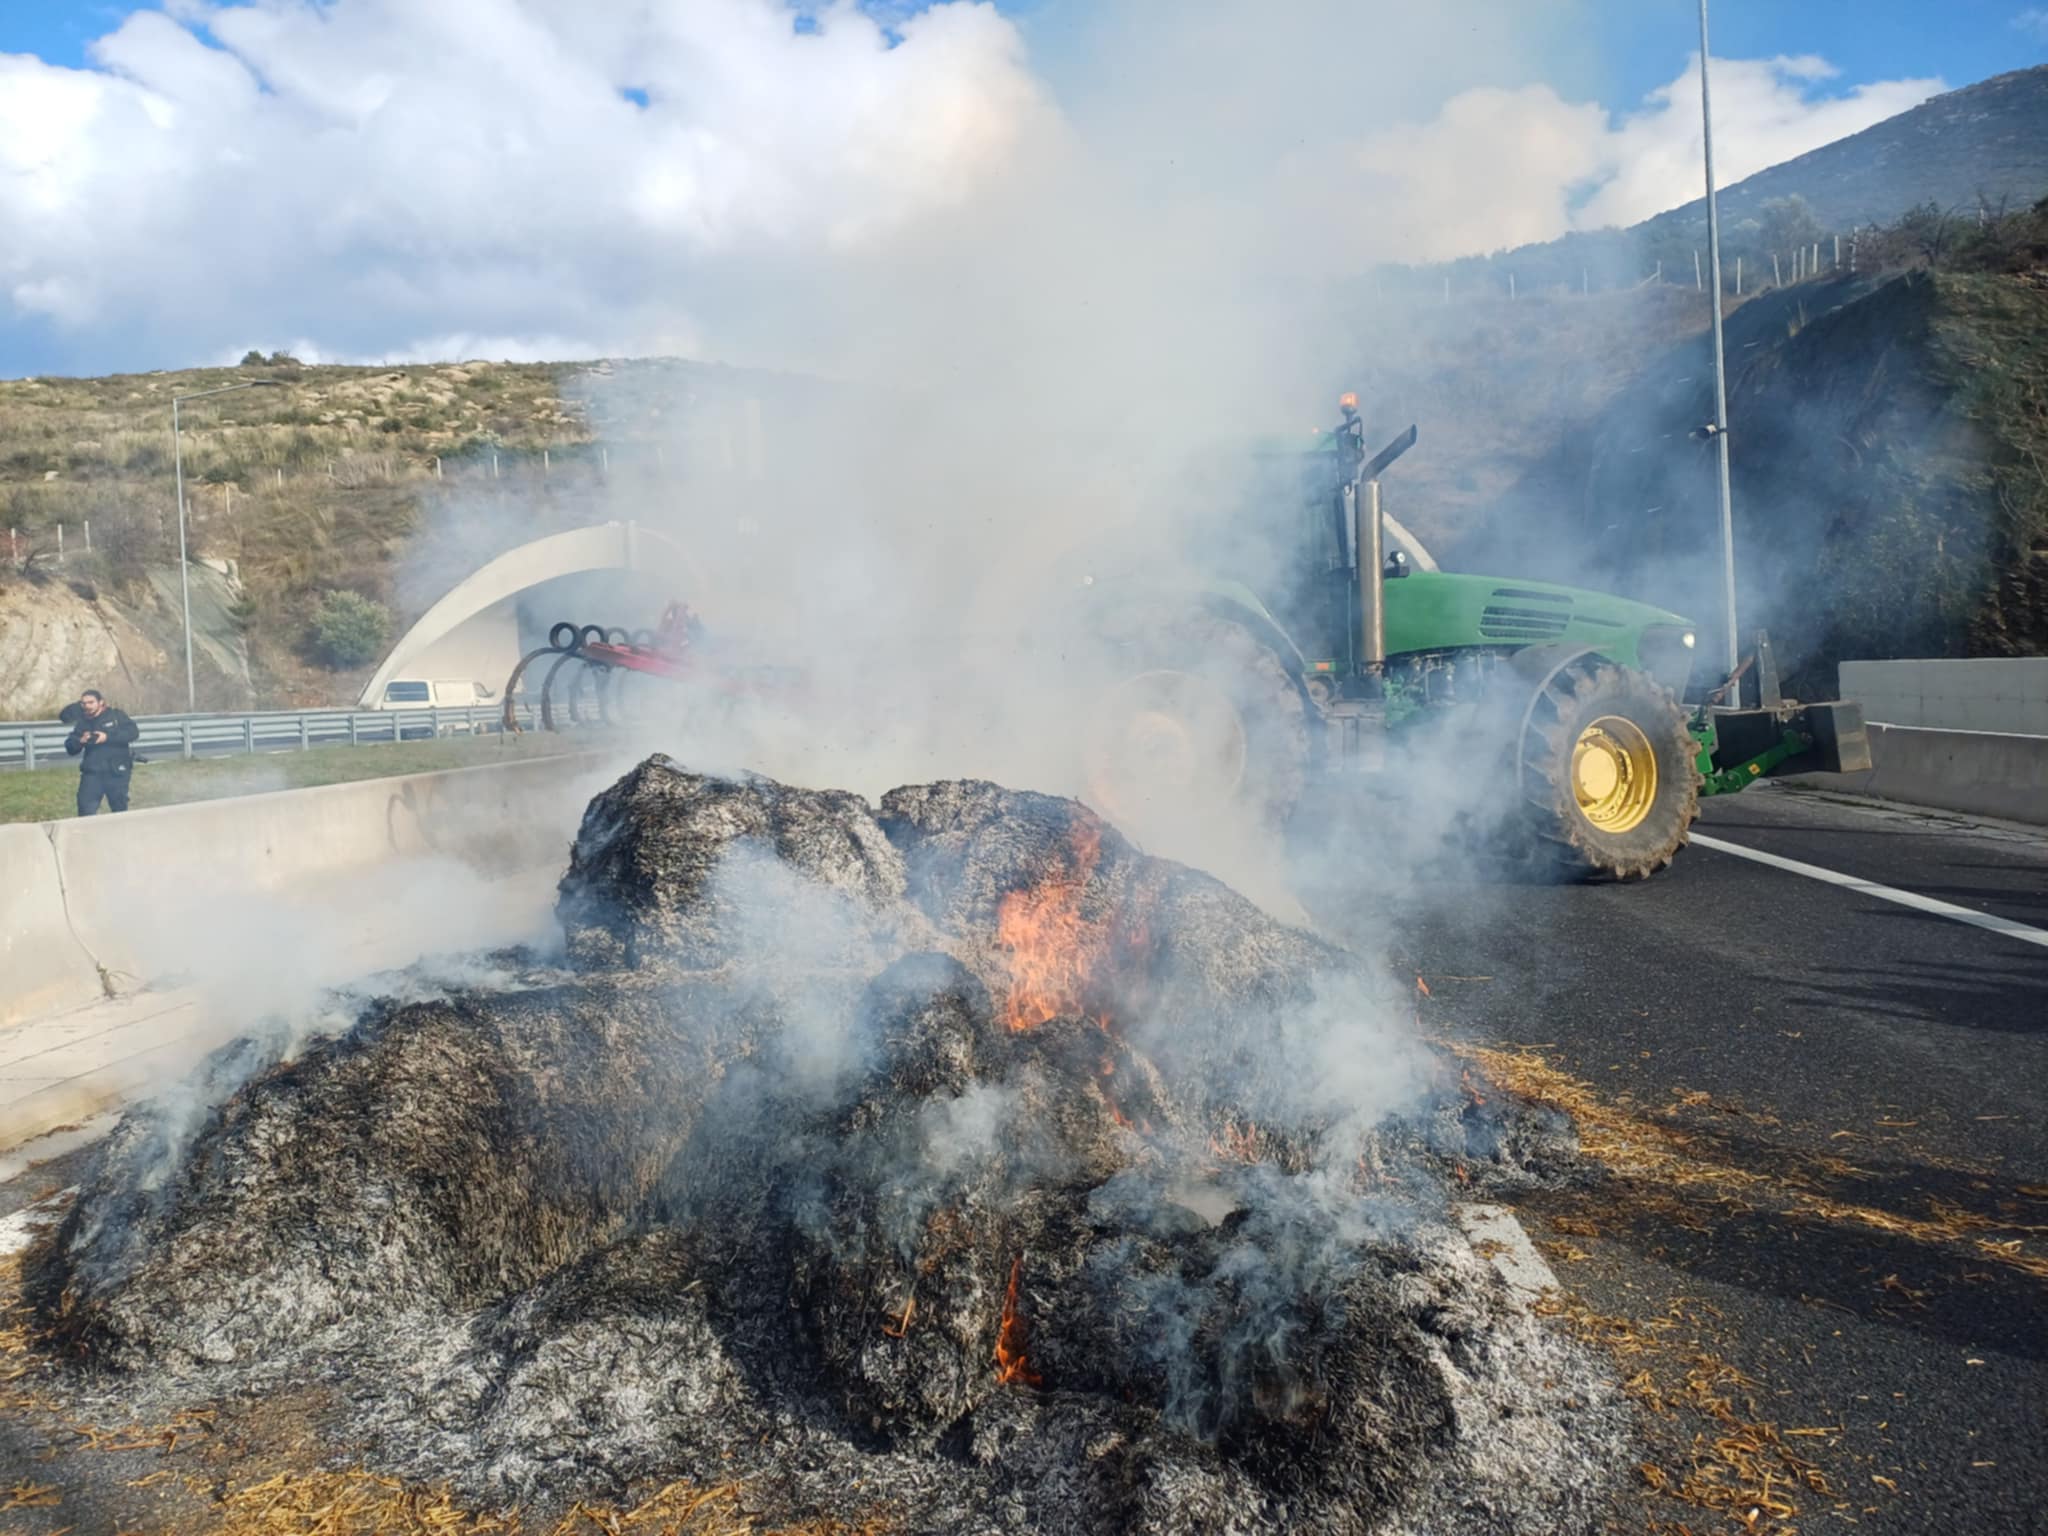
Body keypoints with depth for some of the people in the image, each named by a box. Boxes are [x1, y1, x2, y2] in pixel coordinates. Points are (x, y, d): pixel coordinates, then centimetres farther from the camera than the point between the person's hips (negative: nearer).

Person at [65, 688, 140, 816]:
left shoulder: (115, 715, 0)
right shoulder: (82, 723, 10)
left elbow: (133, 732, -13)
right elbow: (71, 749, 9)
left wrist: (108, 737, -21)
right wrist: (80, 741, -14)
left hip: (117, 771, -2)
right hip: (92, 772, 2)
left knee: (119, 808, 9)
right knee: (86, 808, -10)